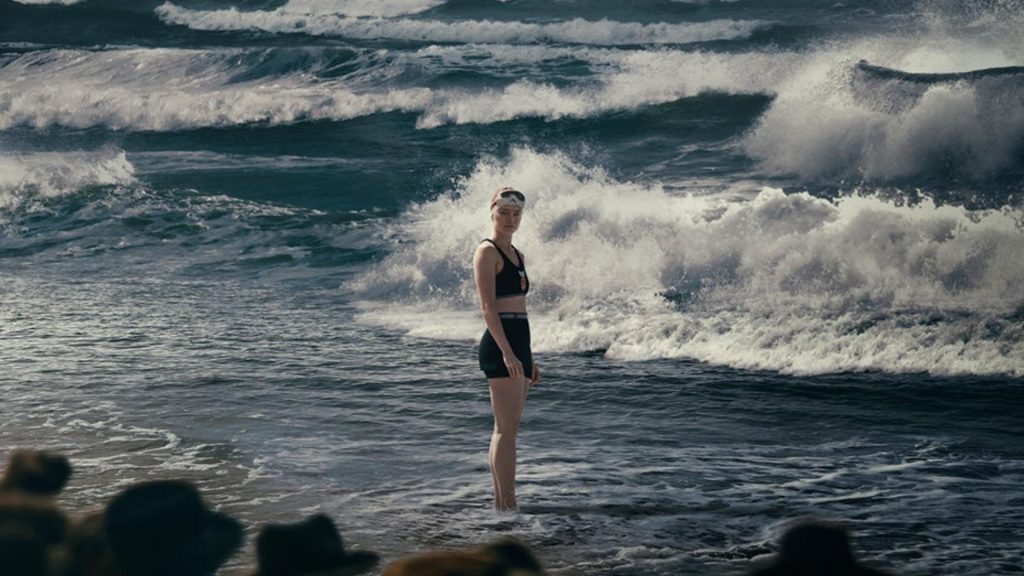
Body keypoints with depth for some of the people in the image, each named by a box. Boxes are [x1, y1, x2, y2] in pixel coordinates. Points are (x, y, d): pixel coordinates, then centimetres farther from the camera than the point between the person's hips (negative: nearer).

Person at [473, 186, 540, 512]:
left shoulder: (517, 255, 19)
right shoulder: (487, 252, -7)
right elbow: (487, 306, -15)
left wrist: (530, 360, 22)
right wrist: (507, 352, -23)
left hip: (518, 344, 9)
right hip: (500, 344, -9)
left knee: (508, 428, 9)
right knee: (507, 427, -12)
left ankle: (502, 502, 11)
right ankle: (505, 503, -13)